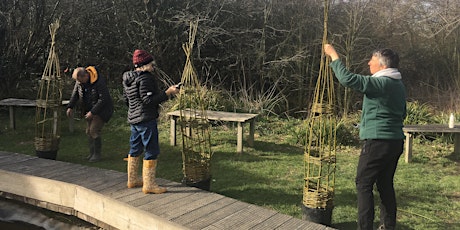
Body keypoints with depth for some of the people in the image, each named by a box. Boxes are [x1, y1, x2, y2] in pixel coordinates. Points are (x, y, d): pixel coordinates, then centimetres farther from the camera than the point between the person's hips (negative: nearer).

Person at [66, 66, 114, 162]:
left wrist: (92, 112, -27)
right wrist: (70, 107, -9)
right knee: (89, 132, 8)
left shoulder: (99, 82, -28)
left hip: (102, 109, -8)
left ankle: (97, 154, 0)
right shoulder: (79, 81, -6)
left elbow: (103, 99, -27)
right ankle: (92, 153, 21)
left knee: (94, 131, -13)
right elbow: (75, 94, 5)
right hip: (90, 109, 8)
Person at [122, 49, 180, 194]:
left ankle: (132, 179, 29)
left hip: (133, 119, 10)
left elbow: (126, 99, 19)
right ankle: (148, 184, -2)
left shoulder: (128, 79, 12)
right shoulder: (145, 78, -17)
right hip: (146, 119, -10)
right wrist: (168, 93, -20)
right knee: (152, 151, -5)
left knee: (135, 149, 18)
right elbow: (148, 100, -24)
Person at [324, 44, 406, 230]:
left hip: (378, 141, -9)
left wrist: (334, 56, -12)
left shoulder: (380, 83, -15)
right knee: (385, 184, 15)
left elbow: (347, 79, -22)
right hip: (396, 141, 9)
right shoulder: (399, 85, 14)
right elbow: (402, 114, 23)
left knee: (364, 184, -3)